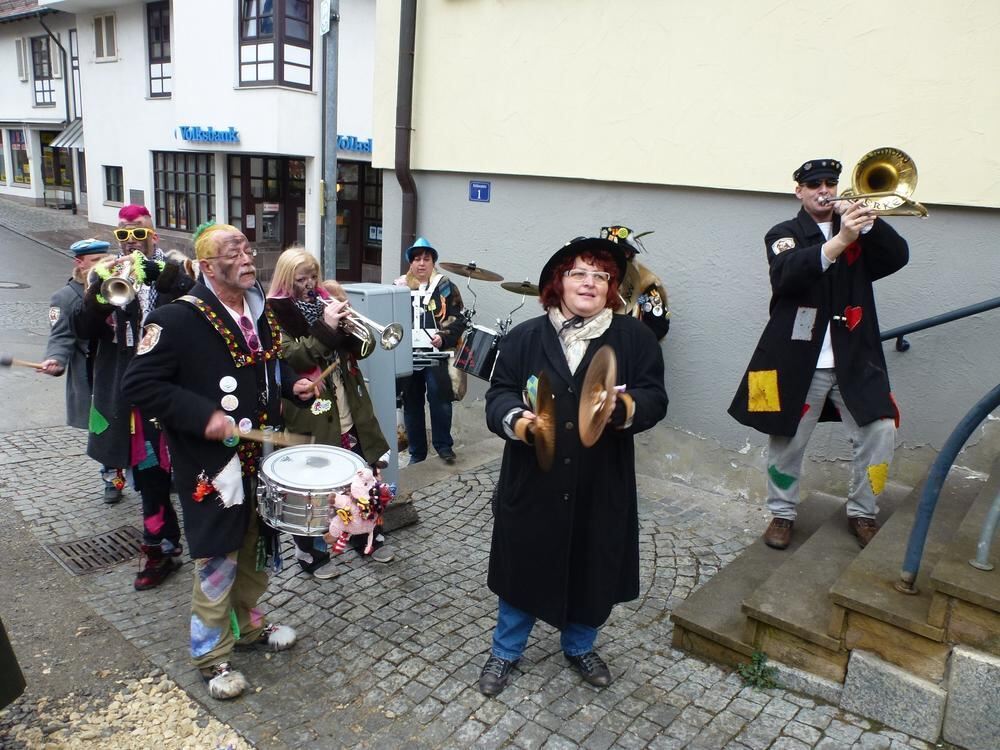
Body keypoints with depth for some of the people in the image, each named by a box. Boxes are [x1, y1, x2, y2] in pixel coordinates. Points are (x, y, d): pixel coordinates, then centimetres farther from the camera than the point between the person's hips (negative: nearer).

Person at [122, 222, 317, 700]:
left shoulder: (261, 312, 6)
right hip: (212, 466, -7)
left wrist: (291, 383, 2)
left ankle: (248, 625, 43)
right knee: (217, 561, 5)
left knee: (257, 549, 21)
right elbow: (139, 383, -18)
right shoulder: (177, 319, -17)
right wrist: (203, 415, -25)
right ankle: (212, 655, 25)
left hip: (262, 458, 7)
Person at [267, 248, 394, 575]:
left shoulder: (327, 299, 9)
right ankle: (311, 553, 24)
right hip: (309, 412, -5)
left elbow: (363, 349, 6)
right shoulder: (276, 312, -6)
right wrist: (325, 327, -26)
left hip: (349, 407, 6)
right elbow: (290, 357, -20)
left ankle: (367, 536, 34)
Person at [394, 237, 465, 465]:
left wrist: (443, 338, -16)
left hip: (436, 354, -3)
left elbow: (458, 319, 0)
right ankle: (416, 452, 22)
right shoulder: (399, 287, 11)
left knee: (438, 394, -18)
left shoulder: (445, 287, 5)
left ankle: (443, 445, 2)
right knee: (411, 403, 9)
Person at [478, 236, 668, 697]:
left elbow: (655, 398, -7)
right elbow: (499, 395, -5)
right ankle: (505, 651, 39)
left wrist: (626, 407, -29)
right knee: (523, 568, 14)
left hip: (602, 487, 1)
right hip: (533, 483, 0)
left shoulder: (634, 337, -1)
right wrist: (516, 421, -27)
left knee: (594, 571, 17)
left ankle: (579, 647, 45)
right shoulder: (525, 337, 0)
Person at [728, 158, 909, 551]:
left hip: (854, 357, 3)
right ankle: (783, 513, 24)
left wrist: (866, 220, -14)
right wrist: (839, 240, -32)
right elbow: (787, 274, -19)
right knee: (787, 440, 4)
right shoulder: (784, 234, 2)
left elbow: (898, 256, -1)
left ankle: (862, 512, 19)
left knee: (880, 432, -2)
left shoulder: (859, 233, 14)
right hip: (798, 358, -3)